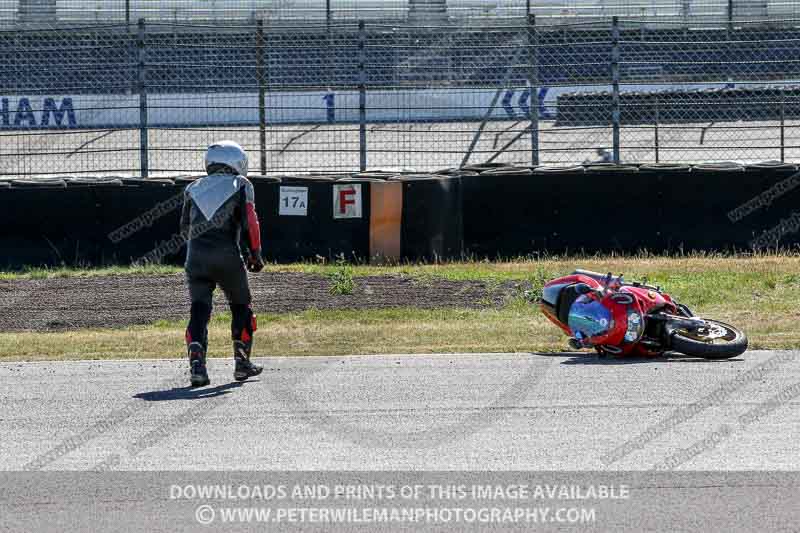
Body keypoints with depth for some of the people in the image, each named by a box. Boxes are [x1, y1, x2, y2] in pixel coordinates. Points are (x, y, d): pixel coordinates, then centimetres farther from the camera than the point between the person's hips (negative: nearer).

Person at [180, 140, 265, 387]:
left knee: (199, 310, 1)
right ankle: (242, 362, 18)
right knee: (241, 306, 17)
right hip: (228, 256, -2)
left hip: (195, 256, 2)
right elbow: (249, 222, -2)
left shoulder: (193, 188, 18)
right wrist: (255, 254, 5)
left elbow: (185, 228, 20)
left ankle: (196, 362, -18)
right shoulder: (240, 185, 8)